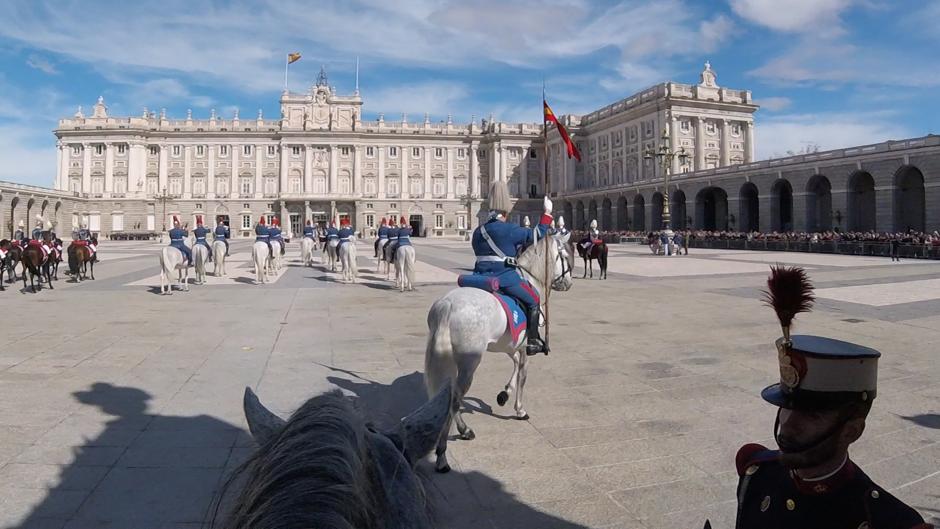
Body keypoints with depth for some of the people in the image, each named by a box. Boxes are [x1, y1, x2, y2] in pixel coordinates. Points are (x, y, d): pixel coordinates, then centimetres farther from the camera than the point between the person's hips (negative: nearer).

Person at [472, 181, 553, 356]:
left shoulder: (478, 231, 11)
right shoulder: (510, 230, -9)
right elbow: (537, 234, -3)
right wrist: (547, 213, 7)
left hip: (481, 276, 6)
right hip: (505, 277, -6)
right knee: (533, 301, 11)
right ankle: (532, 342, 9)